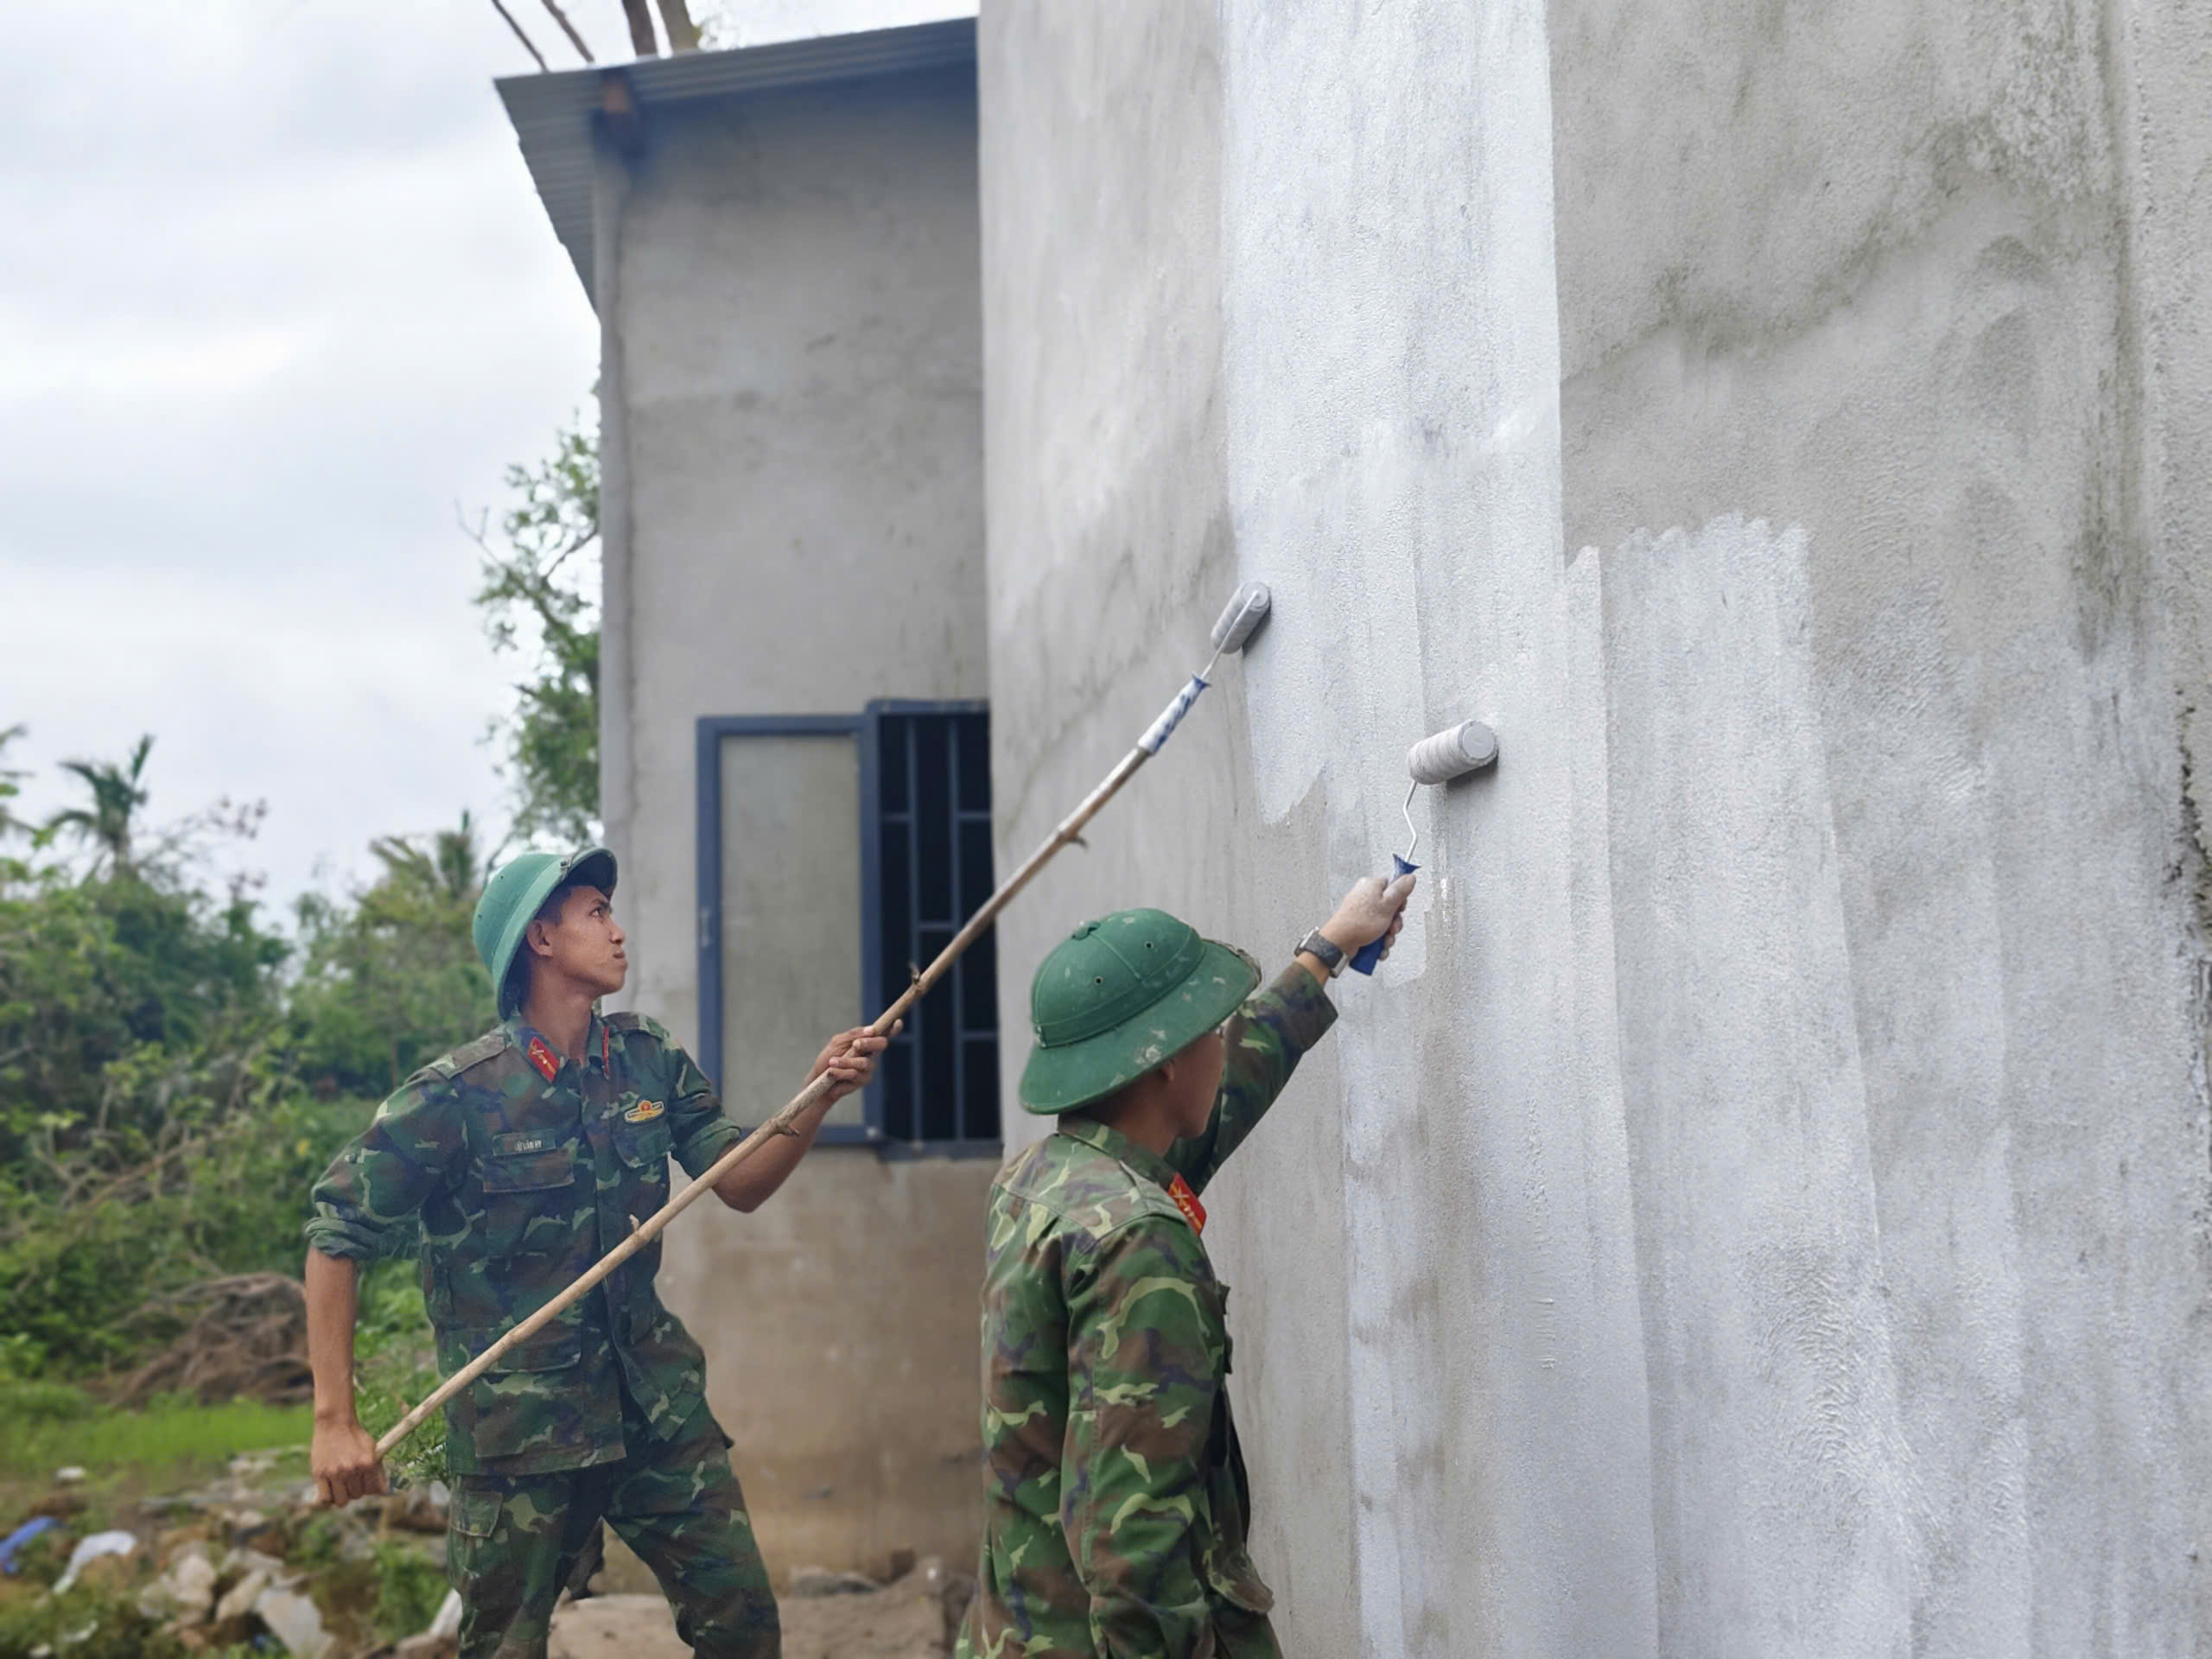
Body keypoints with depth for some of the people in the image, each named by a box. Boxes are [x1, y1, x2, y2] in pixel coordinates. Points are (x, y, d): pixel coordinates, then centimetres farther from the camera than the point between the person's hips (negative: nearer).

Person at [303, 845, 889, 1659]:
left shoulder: (648, 1059, 4)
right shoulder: (456, 1095, -13)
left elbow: (741, 1185, 7)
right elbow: (336, 1243, -9)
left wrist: (822, 1095, -11)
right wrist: (334, 1422, -14)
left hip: (654, 1402, 5)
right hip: (519, 1428, -5)